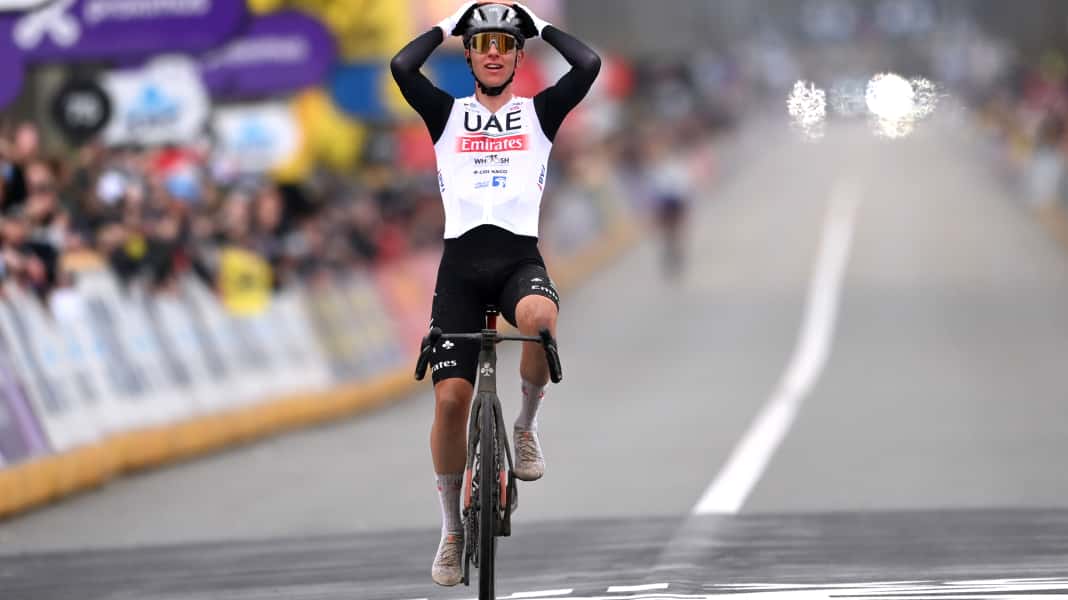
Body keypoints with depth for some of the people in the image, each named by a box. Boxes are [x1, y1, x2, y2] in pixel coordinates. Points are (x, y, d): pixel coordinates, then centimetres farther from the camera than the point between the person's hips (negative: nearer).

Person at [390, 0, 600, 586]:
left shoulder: (538, 113, 12)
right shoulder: (448, 114, 12)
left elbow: (589, 65, -4)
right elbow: (401, 67, -5)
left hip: (519, 257, -1)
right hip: (461, 261, 1)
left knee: (540, 316, -38)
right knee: (450, 397, -9)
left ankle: (526, 426, -11)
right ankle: (452, 531, 6)